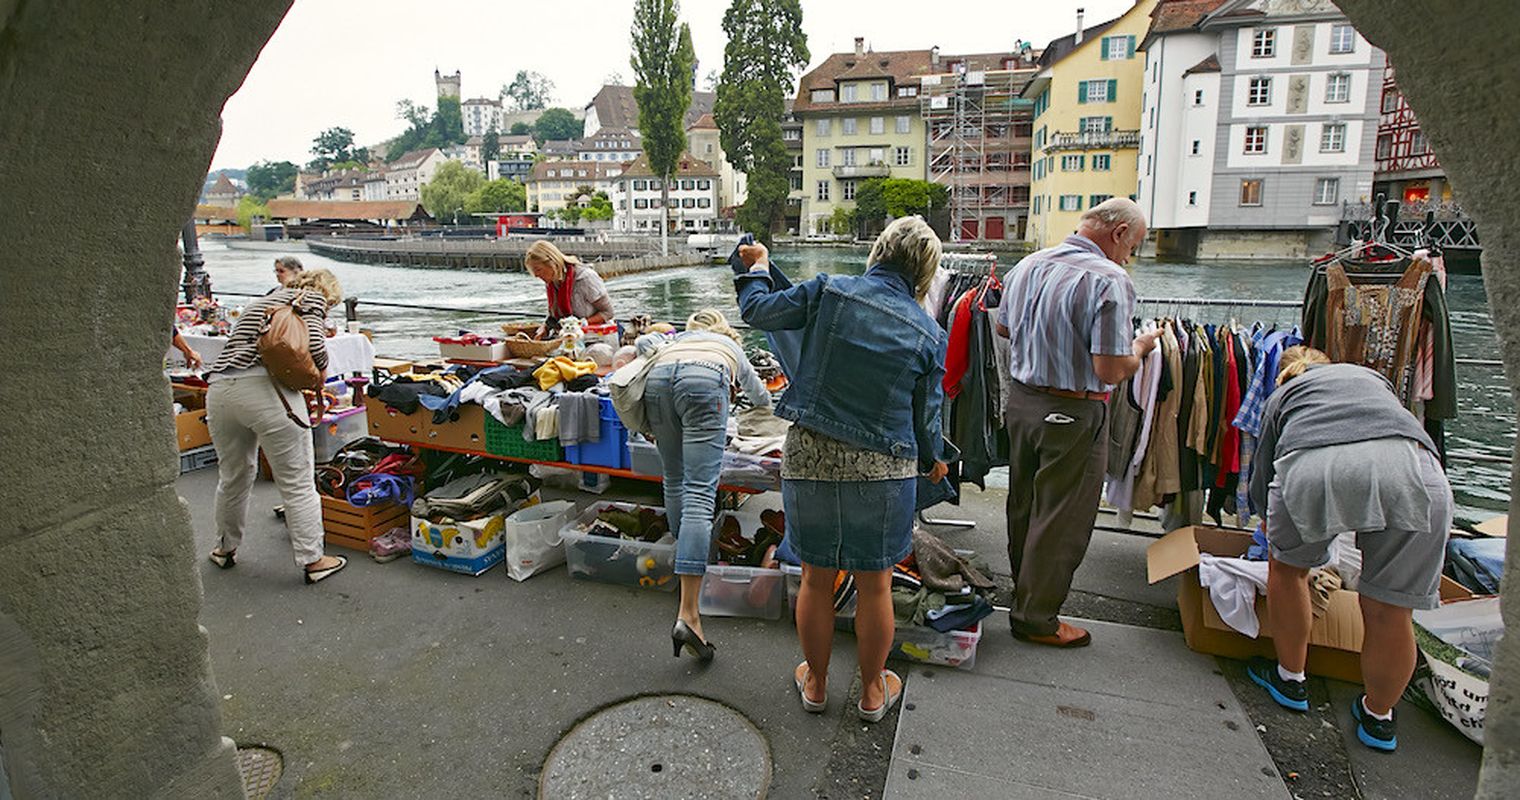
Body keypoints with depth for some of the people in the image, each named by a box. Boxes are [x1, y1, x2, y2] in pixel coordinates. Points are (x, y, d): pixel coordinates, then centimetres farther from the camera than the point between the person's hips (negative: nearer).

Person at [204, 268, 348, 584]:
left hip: (220, 390, 7)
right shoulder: (312, 298, 8)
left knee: (233, 476, 24)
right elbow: (314, 342, -8)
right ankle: (312, 560, 8)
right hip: (267, 390, -7)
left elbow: (242, 345, 23)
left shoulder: (259, 302, 30)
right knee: (297, 483, 2)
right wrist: (321, 370, 10)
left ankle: (226, 549, 40)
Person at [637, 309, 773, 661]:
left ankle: (684, 550, 34)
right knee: (700, 494, -12)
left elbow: (644, 341, 23)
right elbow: (757, 391, 57)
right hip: (704, 381, -3)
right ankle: (688, 615, -18)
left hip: (657, 379, 3)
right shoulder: (731, 346, 42)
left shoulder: (678, 338, 43)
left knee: (674, 481, 22)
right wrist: (765, 402, 79)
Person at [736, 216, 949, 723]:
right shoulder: (929, 334, -3)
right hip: (882, 470, 0)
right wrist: (933, 461, 24)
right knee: (874, 585, 16)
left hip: (810, 457, 1)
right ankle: (873, 692, 35)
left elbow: (758, 311, 2)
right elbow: (926, 417, 4)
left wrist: (757, 268, 22)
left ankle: (815, 684, 37)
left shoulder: (829, 292, -7)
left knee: (816, 579, 16)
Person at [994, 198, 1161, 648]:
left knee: (1023, 507, 21)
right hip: (1072, 415, -8)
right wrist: (1139, 348, -3)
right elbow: (1111, 370, -22)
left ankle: (1024, 593, 41)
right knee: (1061, 521, 7)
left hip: (1020, 401, 8)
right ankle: (1036, 618, 20)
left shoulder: (1027, 265, 4)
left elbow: (1003, 328, 18)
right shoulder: (1110, 281, -19)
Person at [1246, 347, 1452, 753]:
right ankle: (1378, 718, 35)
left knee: (1287, 567, 26)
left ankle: (1290, 679, 40)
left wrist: (1277, 534, 53)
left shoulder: (1282, 395, 34)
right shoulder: (1370, 375, 41)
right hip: (1410, 467, 2)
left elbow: (1261, 483, 34)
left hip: (1311, 469, -2)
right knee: (1389, 610, 16)